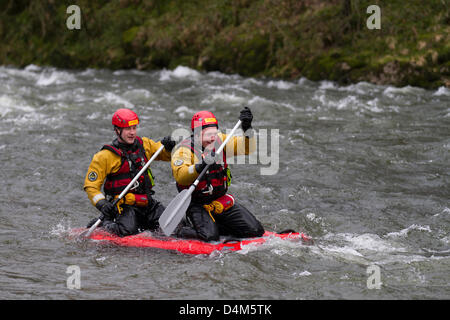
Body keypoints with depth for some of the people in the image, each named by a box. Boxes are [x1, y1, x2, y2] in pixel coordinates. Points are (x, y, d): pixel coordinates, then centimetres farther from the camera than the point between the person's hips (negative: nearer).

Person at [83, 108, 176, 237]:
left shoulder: (143, 144, 9)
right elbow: (91, 186, -6)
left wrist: (169, 147, -3)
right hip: (124, 205, -5)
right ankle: (105, 223, 3)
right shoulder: (106, 156, -7)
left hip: (147, 202, 5)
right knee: (128, 230, -28)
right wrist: (102, 204, -22)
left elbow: (166, 155, 21)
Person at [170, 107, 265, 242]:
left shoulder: (219, 140, 2)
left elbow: (247, 148, -4)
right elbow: (180, 176, -34)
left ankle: (216, 225, 17)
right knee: (210, 236, -29)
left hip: (221, 199, 6)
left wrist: (247, 129, -22)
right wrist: (200, 166, -50)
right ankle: (182, 229, 1)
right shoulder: (183, 149, -16)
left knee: (255, 230, 0)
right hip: (197, 204, -6)